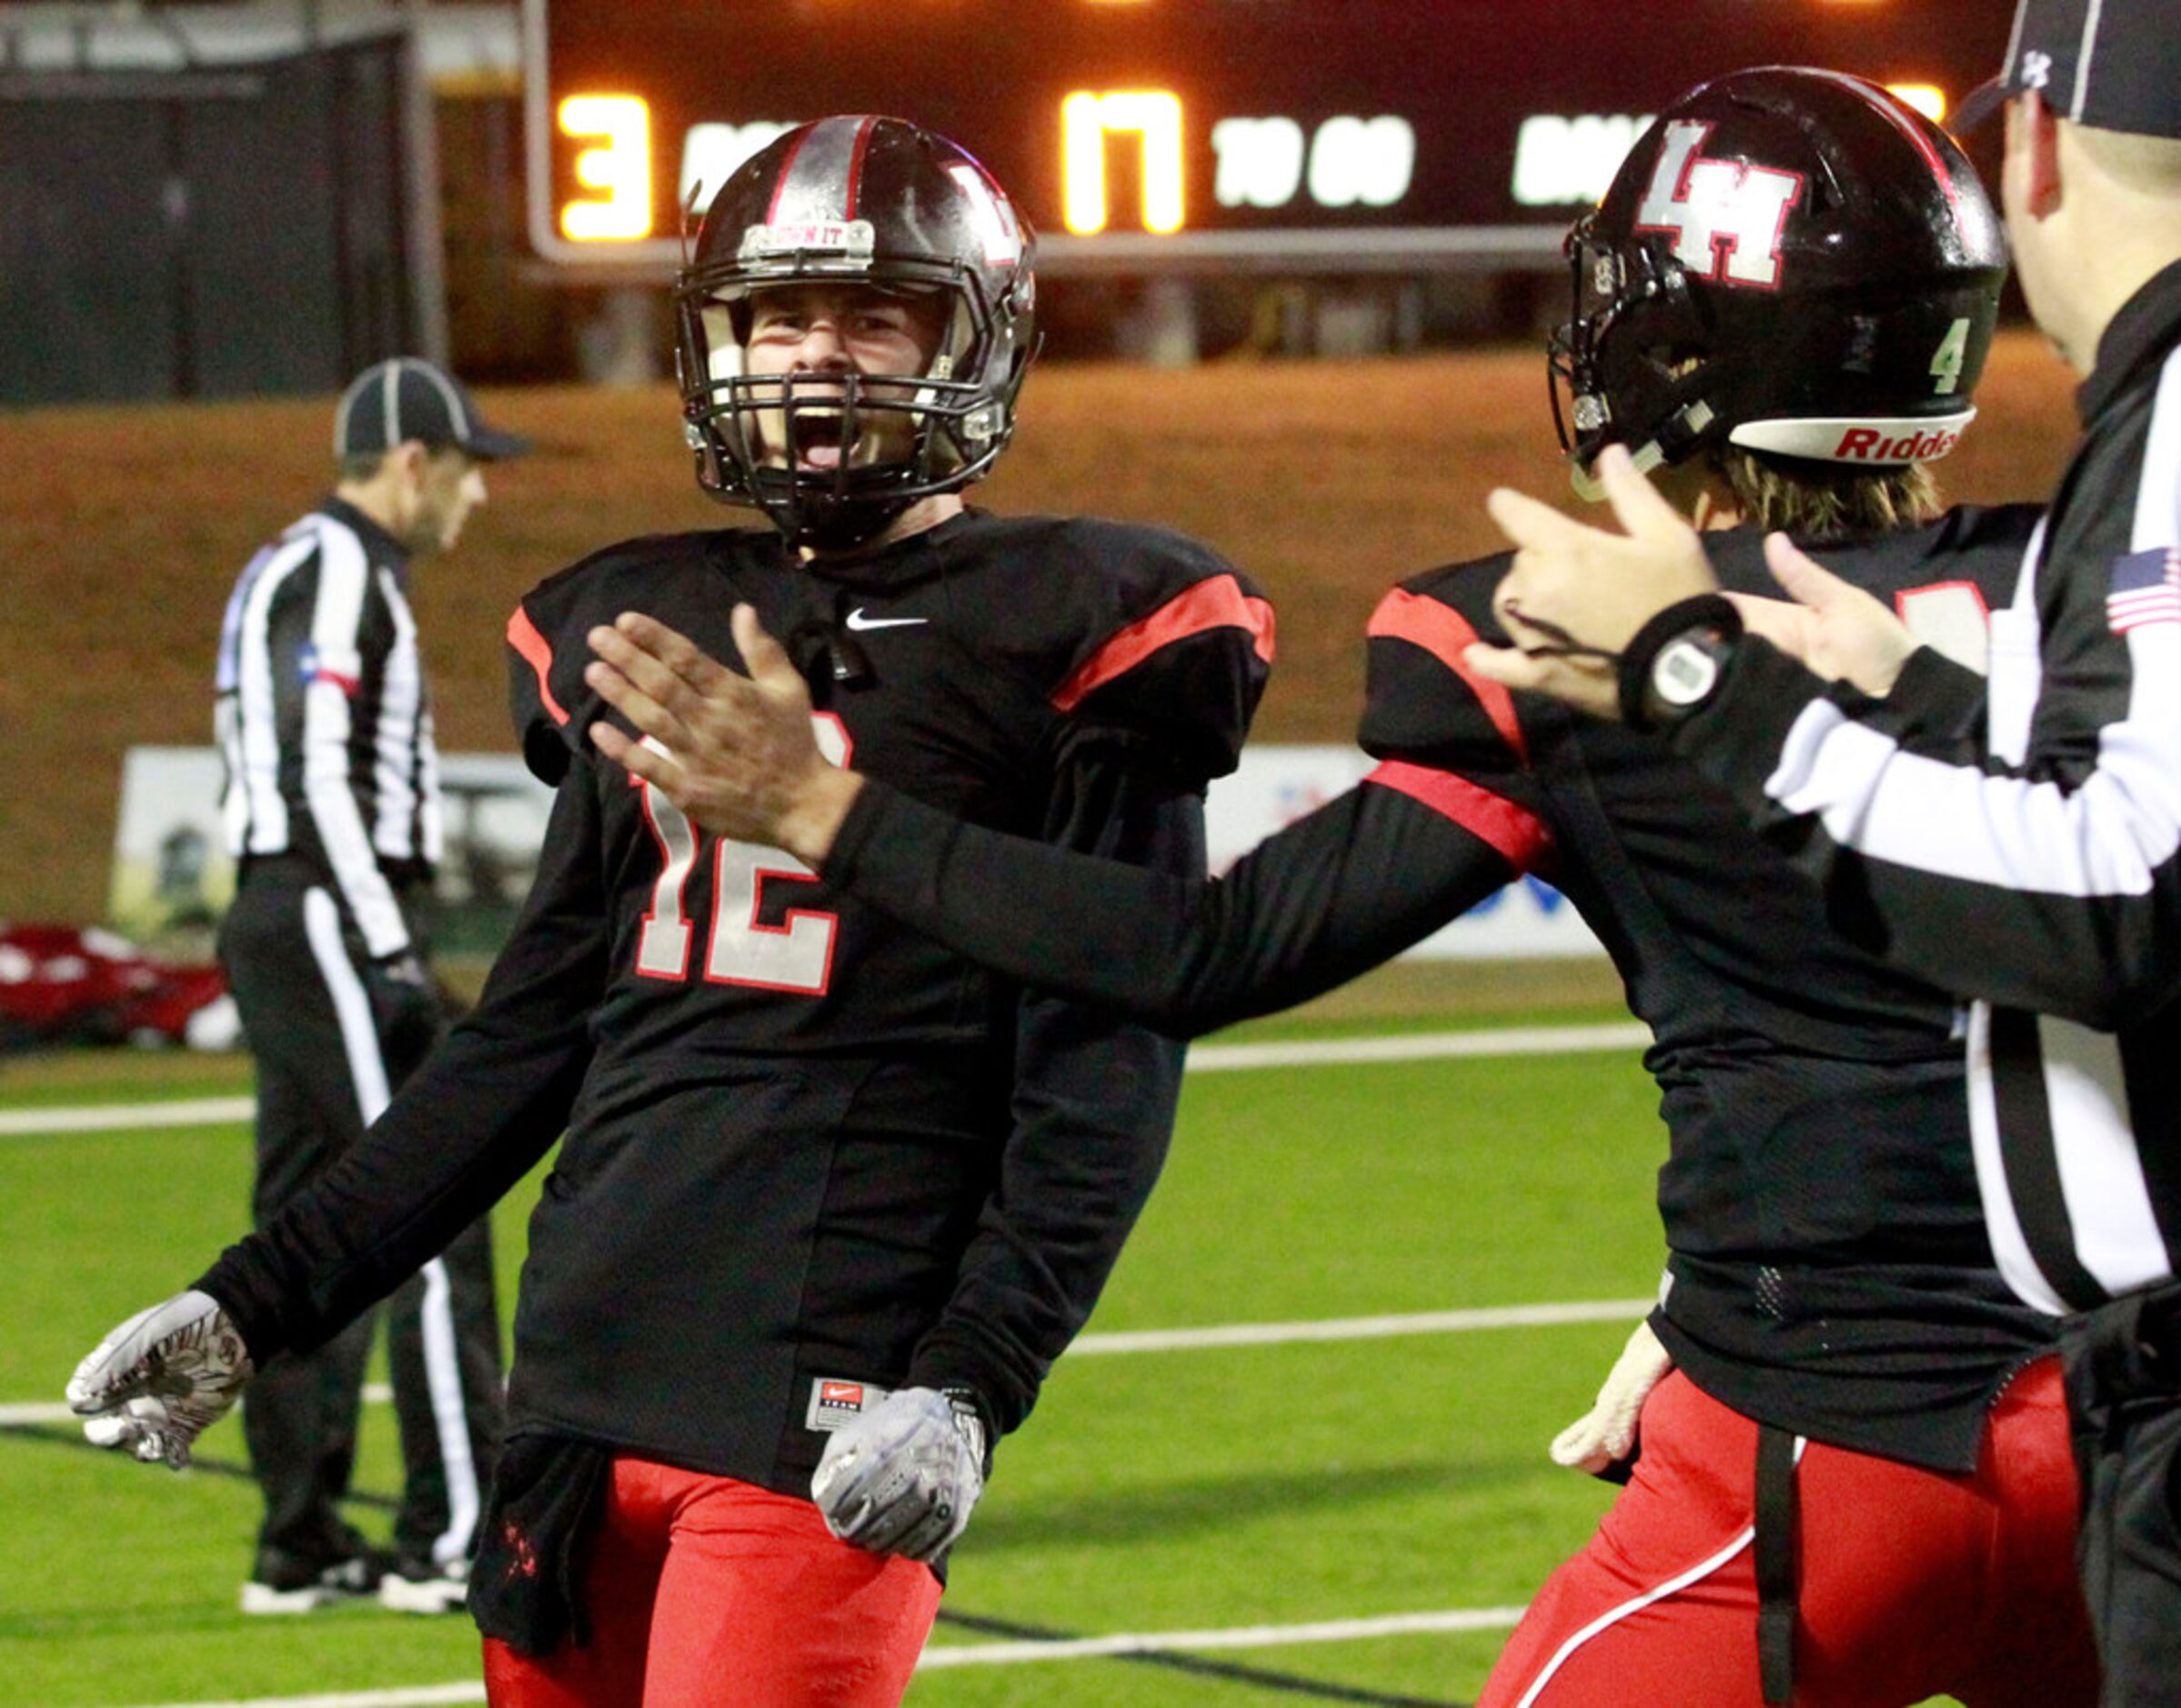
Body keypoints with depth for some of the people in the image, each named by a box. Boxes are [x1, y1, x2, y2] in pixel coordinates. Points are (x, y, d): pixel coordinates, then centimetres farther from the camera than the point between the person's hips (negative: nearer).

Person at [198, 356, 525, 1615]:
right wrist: (388, 951, -22)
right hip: (331, 919, -10)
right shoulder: (340, 576, -11)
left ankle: (303, 1544, 11)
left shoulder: (294, 572, 20)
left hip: (278, 925, 10)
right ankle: (457, 1539, -10)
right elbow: (317, 770, -20)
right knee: (435, 1222, -9)